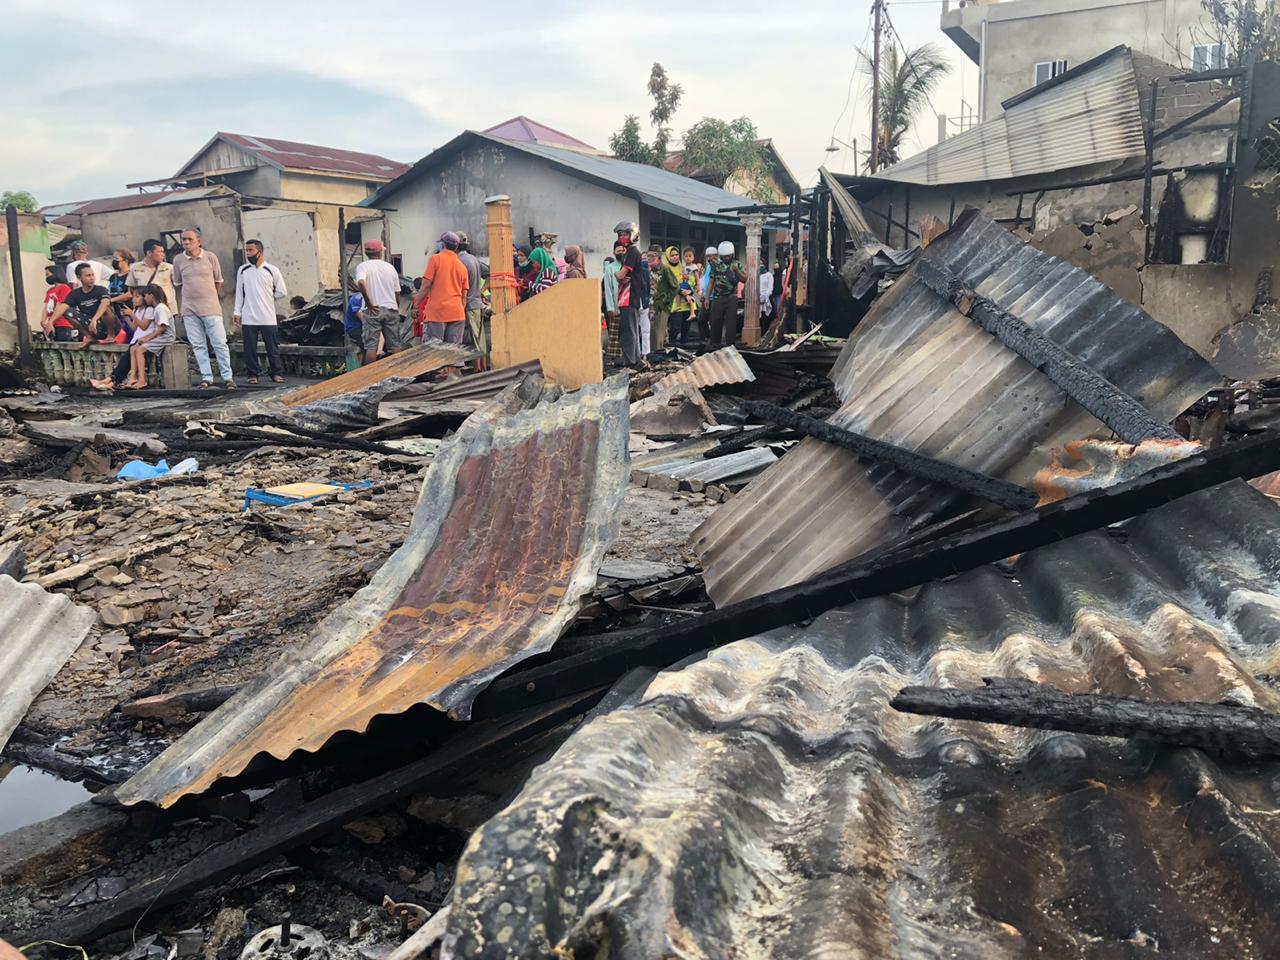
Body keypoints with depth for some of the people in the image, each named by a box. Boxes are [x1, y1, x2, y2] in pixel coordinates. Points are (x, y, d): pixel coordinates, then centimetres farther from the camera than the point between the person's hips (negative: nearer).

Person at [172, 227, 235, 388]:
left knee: (219, 343, -3)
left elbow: (218, 281, 10)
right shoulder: (179, 260, 4)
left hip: (210, 308, -2)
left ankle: (227, 376, 4)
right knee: (198, 345, 4)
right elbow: (178, 285, 13)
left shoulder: (210, 257, -1)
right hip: (189, 310, 2)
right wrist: (180, 308, 12)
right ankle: (206, 377, 9)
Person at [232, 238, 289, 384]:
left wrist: (267, 298, 5)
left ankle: (277, 373, 11)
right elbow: (239, 293, 8)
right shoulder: (242, 270, 6)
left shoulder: (272, 270, 0)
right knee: (249, 348, 3)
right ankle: (253, 374, 12)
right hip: (248, 318, 2)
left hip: (268, 318, -2)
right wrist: (236, 312, 3)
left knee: (273, 348, 3)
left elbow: (282, 293, 5)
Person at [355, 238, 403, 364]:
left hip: (373, 310, -3)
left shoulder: (363, 266, -2)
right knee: (395, 345, 7)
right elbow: (397, 293, 11)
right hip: (391, 309, 3)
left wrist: (369, 303, -15)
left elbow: (361, 283, -23)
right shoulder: (390, 267, 9)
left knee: (371, 346, -1)